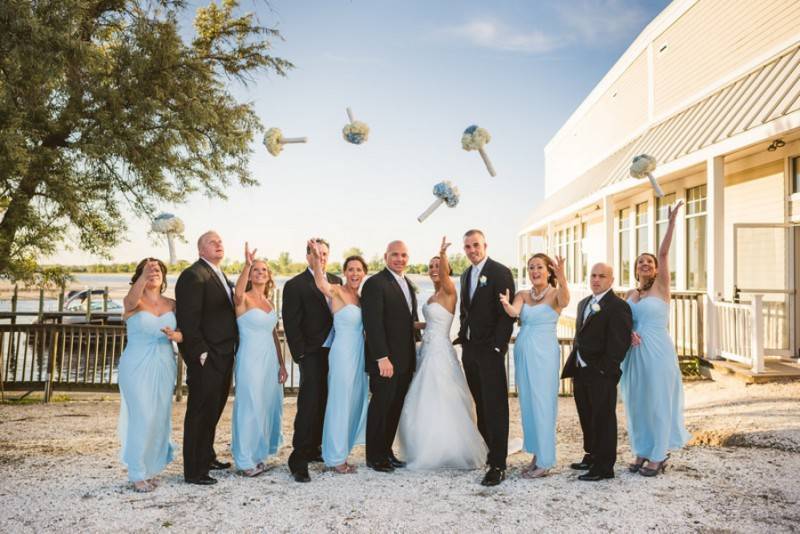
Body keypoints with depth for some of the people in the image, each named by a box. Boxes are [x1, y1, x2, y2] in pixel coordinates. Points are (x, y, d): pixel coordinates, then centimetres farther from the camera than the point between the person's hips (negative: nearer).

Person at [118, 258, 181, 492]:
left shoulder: (172, 304, 7)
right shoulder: (133, 303, -3)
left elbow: (183, 333, 1)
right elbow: (132, 299, -28)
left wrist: (175, 335, -23)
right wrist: (144, 276, -46)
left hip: (164, 367, 4)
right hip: (137, 367, -4)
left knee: (161, 419, 8)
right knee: (143, 419, -8)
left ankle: (150, 468, 23)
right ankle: (138, 474, 6)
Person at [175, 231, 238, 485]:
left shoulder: (220, 276, 17)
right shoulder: (193, 275, -13)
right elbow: (188, 319, -19)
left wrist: (233, 349, 14)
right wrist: (201, 353, -21)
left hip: (223, 356, 9)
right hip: (205, 358, -9)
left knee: (213, 410, 19)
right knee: (200, 413, -1)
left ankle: (206, 457, 34)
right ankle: (194, 471, 10)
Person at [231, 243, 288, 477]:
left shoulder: (268, 303, 13)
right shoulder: (244, 299, -7)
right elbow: (238, 293, -33)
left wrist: (281, 364, 13)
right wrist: (246, 264, -46)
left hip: (270, 359, 7)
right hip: (250, 359, -7)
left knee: (268, 406, 12)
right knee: (249, 408, -2)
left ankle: (258, 453, 27)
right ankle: (246, 460, 10)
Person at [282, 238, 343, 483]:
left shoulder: (336, 281, 13)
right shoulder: (295, 285, -3)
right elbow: (291, 324, -6)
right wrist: (301, 354, -10)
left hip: (335, 352, 5)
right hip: (313, 354, -5)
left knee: (325, 404, 11)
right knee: (309, 405, -7)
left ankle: (314, 449, 24)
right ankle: (298, 460, -3)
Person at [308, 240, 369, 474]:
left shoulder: (359, 297, 12)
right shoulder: (337, 292, -11)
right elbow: (321, 283, -34)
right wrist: (316, 259, -49)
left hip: (359, 354, 8)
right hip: (343, 353, -8)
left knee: (355, 402, 14)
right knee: (340, 403, 0)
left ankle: (339, 453, 28)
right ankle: (335, 457, 13)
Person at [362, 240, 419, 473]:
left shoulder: (409, 285, 16)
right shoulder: (375, 283, -11)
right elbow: (373, 324, -17)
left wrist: (413, 354, 13)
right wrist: (382, 358, -22)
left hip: (406, 360, 8)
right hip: (386, 360, -8)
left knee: (396, 408, 13)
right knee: (381, 406, 2)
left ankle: (387, 451, 26)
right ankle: (374, 457, 15)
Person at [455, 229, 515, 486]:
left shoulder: (500, 272, -8)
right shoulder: (466, 275, 15)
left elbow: (507, 313, -13)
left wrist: (497, 346, -17)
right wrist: (462, 335, 9)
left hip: (490, 350, -7)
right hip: (469, 349, 7)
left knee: (495, 407, -4)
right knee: (481, 406, 12)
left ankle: (498, 465, -1)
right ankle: (488, 451, 24)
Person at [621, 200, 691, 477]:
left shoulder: (661, 287, -1)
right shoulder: (630, 294, 12)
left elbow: (664, 252, -10)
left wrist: (672, 221, -16)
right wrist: (628, 331, -12)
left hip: (657, 352, -5)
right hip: (634, 353, 5)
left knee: (658, 402, 1)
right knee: (636, 403, 9)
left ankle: (659, 455, 13)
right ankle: (642, 452, 21)